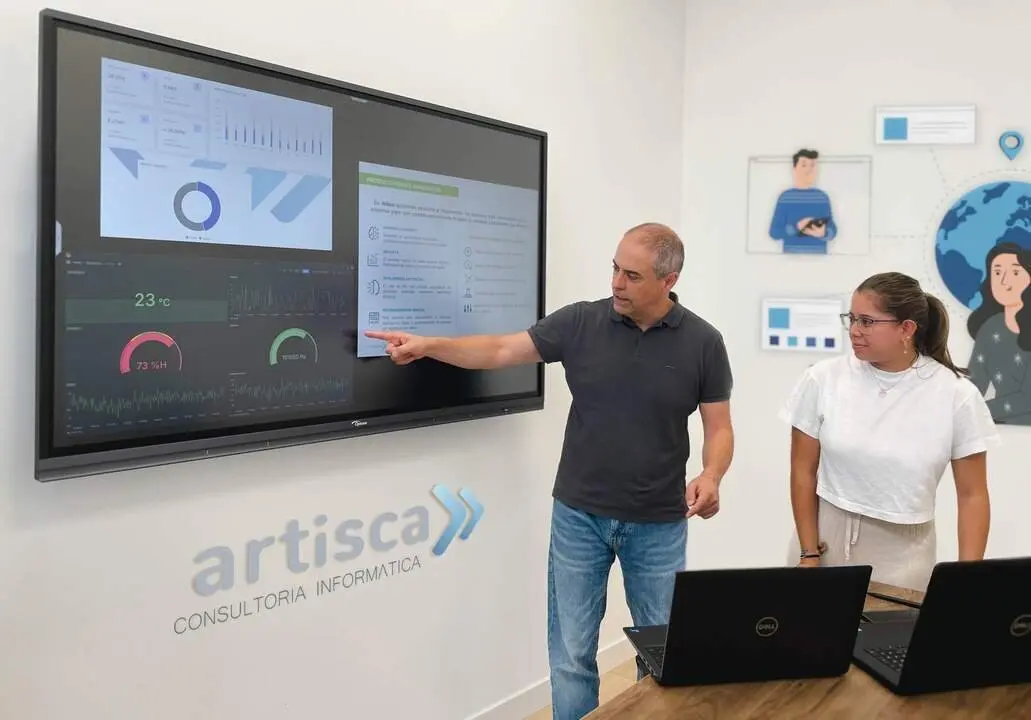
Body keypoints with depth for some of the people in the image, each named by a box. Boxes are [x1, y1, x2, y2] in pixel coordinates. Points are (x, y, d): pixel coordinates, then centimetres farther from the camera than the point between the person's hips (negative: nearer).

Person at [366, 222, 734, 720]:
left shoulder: (702, 342, -6)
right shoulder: (580, 322, -5)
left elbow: (719, 429, -1)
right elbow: (500, 351, -3)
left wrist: (711, 477, -21)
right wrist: (427, 345, -14)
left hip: (658, 524, 0)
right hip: (578, 515, 1)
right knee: (571, 654, 8)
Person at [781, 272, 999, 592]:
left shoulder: (956, 394, -7)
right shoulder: (823, 379, -7)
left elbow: (972, 494, -2)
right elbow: (804, 472, -2)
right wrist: (809, 554, -4)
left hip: (902, 551, 0)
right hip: (826, 537, 1)